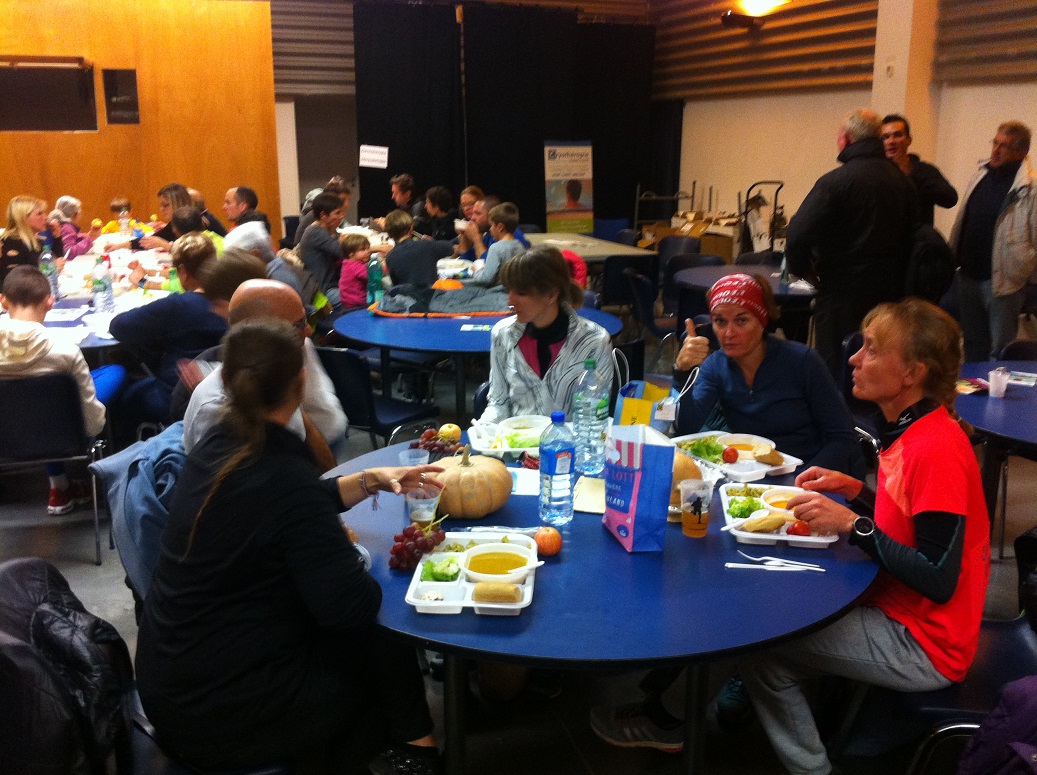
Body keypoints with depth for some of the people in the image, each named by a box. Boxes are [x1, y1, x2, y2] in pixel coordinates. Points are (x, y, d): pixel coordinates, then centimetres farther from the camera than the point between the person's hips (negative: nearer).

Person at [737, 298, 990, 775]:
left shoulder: (937, 449, -26)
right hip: (901, 614, 9)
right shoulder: (915, 431, 3)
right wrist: (857, 492, 1)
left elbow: (938, 581, -26)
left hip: (923, 646, -9)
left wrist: (853, 524, -26)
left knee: (762, 645, -9)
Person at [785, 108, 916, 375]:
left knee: (836, 371, 2)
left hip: (842, 293, -6)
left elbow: (798, 235, -21)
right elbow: (909, 236, 12)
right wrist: (896, 279, 20)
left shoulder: (834, 182, -15)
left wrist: (803, 269, -3)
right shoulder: (902, 181, 6)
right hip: (889, 291, 7)